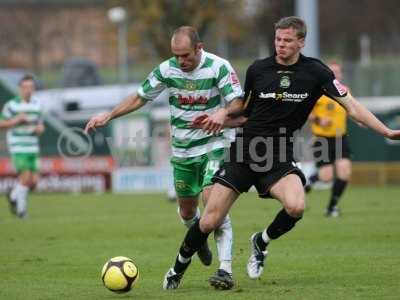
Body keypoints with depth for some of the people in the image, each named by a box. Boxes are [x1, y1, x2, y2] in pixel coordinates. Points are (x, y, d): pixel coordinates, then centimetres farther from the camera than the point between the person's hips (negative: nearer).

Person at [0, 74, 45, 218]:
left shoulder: (36, 105, 9)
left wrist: (40, 128, -2)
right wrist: (17, 120, -16)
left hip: (33, 149, 5)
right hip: (18, 149, -5)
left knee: (34, 181, 0)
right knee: (26, 177, -14)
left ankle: (13, 195, 28)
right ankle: (21, 208, 5)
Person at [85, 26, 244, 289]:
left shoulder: (219, 67, -15)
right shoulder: (167, 70, -4)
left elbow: (238, 103, -16)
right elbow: (140, 97, 8)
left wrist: (223, 112, -39)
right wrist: (108, 116, 2)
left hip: (214, 146, -4)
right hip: (182, 150, 4)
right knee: (186, 211, 11)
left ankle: (226, 269, -21)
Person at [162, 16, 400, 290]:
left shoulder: (315, 72, -3)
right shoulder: (257, 70, 2)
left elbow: (351, 106, -2)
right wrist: (221, 121, -5)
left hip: (279, 158, -1)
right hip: (244, 154, 1)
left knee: (296, 207, -30)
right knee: (209, 222, -5)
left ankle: (261, 242, 2)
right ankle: (178, 269, 22)